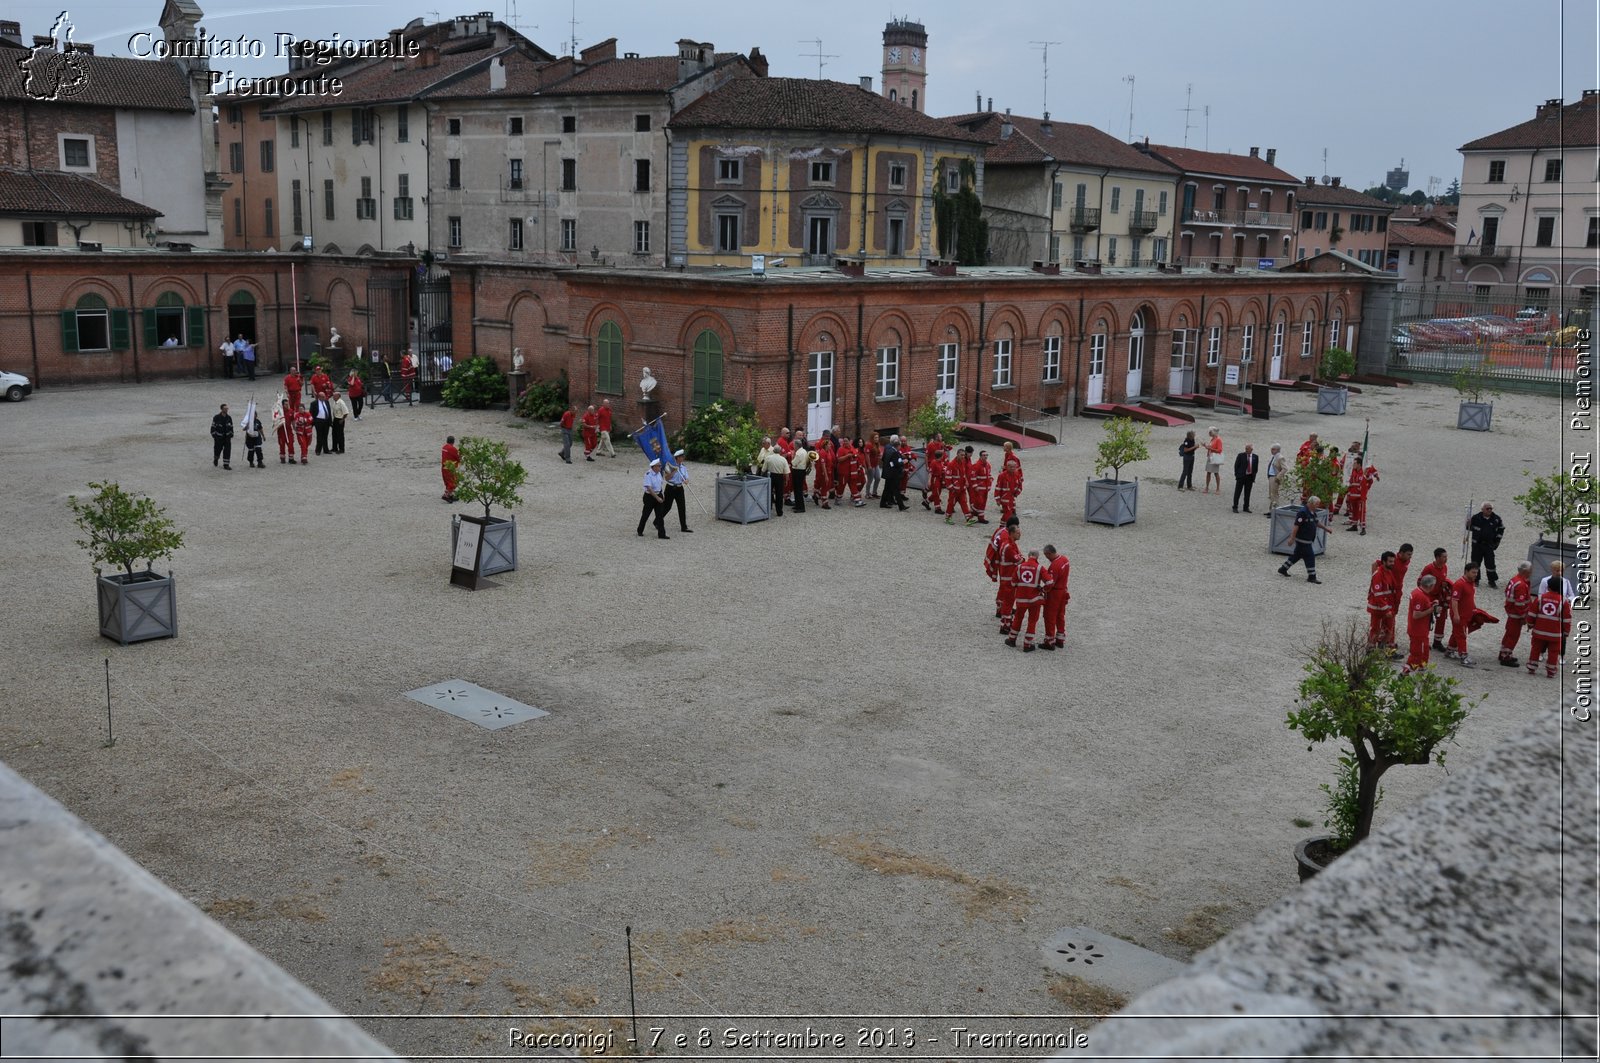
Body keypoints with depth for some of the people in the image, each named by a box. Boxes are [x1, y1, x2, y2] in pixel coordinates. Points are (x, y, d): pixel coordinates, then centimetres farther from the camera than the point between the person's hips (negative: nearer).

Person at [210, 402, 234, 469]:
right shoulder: (216, 417, -9)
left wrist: (231, 435, 6)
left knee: (227, 450, -8)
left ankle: (226, 464, -4)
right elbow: (213, 427, -7)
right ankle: (216, 459, 41)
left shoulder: (229, 418, 4)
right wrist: (214, 436, -11)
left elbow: (231, 427, 13)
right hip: (219, 437, -3)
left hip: (227, 437, 3)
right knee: (218, 449, 7)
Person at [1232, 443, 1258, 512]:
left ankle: (1246, 507, 17)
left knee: (1247, 493, 8)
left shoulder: (1255, 457, 4)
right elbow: (1236, 465, -1)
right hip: (1241, 476, -2)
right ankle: (1235, 507, 7)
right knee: (1237, 492, 0)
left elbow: (1255, 468, 10)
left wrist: (1253, 477, 4)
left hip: (1250, 477, 3)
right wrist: (1237, 475, -6)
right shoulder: (1241, 455, -4)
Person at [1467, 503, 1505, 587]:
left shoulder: (1496, 518, -1)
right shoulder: (1476, 517, -7)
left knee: (1490, 563, 0)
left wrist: (1497, 539, 11)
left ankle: (1493, 580, 11)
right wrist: (1468, 525, -18)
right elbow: (1470, 528, 5)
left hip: (1489, 545, 1)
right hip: (1477, 544, -1)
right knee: (1475, 563, 7)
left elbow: (1501, 528, 16)